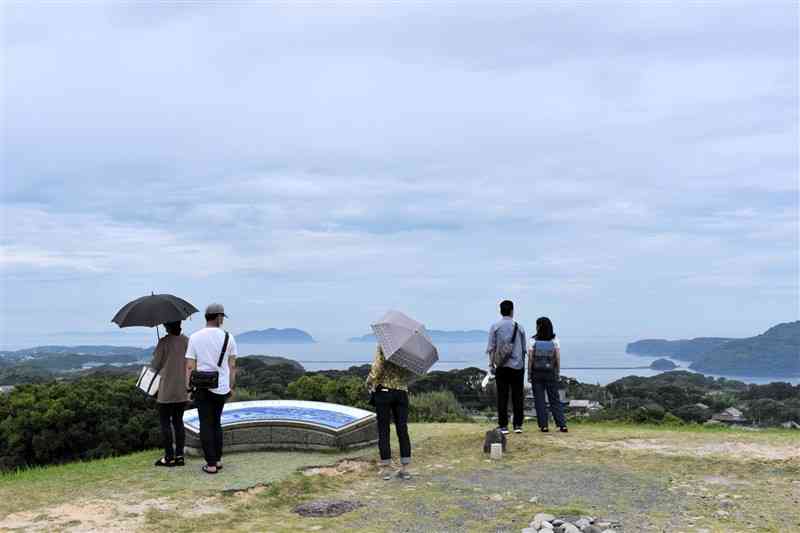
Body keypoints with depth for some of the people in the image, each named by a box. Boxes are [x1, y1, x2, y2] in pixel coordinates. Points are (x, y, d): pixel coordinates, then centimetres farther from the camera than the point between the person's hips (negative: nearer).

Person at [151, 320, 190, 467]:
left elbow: (155, 365, -6)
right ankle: (179, 455, 14)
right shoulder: (187, 341, 1)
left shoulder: (164, 342, -13)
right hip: (183, 389, 5)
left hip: (167, 389, -5)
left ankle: (169, 457, 7)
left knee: (165, 422, 5)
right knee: (178, 421, 13)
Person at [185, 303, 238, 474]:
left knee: (206, 425, 6)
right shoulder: (228, 337, -2)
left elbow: (190, 366, -6)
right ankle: (217, 460, 21)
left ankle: (211, 464, 5)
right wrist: (231, 386, 11)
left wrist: (188, 386, 4)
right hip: (222, 387, 2)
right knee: (216, 423, 19)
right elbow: (232, 366, 1)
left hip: (203, 387, -2)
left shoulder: (195, 337, -5)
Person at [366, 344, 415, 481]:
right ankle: (405, 469, 8)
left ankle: (386, 469, 5)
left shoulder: (383, 346, -9)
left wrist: (370, 382, -2)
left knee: (383, 431, 4)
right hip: (401, 392, 3)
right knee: (402, 431, 7)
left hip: (383, 390, -3)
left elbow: (378, 366, -15)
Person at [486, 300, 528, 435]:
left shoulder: (495, 327, 1)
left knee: (502, 396, 1)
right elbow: (524, 348, 9)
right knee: (518, 396, 6)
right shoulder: (519, 327, 5)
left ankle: (503, 426, 0)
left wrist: (491, 364, 4)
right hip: (517, 365, 1)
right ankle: (518, 425, 7)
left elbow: (491, 348, -1)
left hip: (502, 366, -1)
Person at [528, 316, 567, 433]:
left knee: (539, 400, 6)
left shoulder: (534, 340, -7)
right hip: (551, 374, 1)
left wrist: (529, 375, 0)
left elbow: (530, 359, -7)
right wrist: (557, 373, 6)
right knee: (555, 399, 8)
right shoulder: (554, 340, -3)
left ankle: (543, 425, 5)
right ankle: (562, 425, 4)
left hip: (537, 374, -1)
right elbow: (558, 359, -3)